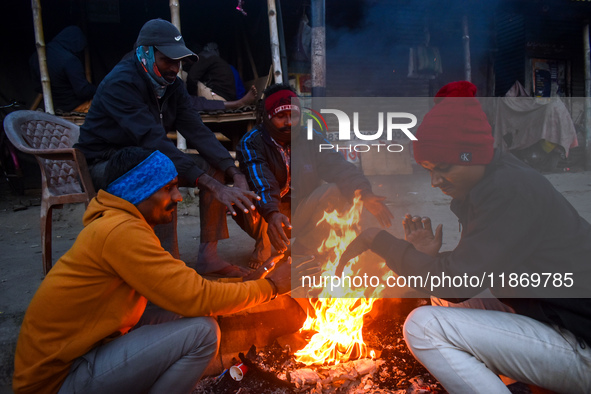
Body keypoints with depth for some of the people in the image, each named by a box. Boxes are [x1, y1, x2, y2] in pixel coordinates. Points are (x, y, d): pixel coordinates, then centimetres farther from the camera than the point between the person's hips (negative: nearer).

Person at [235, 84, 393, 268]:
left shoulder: (312, 139, -2)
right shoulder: (251, 143, -13)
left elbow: (341, 168, -14)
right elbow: (261, 183, -31)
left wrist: (365, 195, -33)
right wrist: (272, 214, -51)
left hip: (301, 218, 3)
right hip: (266, 218, -2)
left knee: (333, 189, -20)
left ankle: (306, 249, -5)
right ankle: (263, 246, -2)